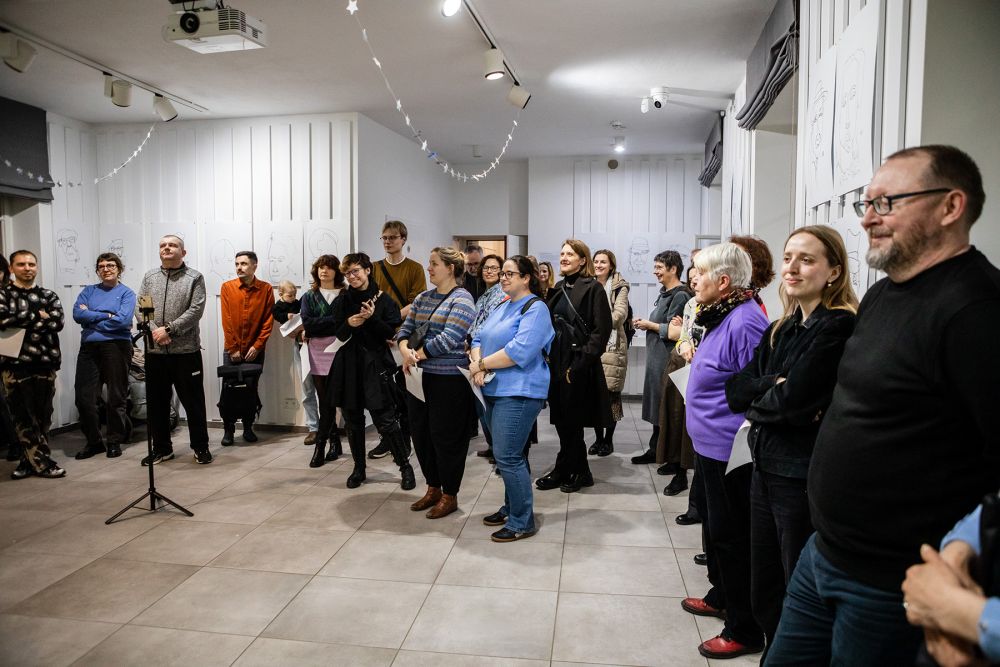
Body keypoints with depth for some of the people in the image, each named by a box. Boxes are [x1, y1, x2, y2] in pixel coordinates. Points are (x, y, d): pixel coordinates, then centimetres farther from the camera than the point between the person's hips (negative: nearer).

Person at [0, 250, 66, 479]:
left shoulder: (49, 296, 12)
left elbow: (57, 323, -5)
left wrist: (21, 321, -10)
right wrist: (38, 316, -8)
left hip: (45, 363, 2)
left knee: (43, 416, 7)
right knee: (23, 417, 0)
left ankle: (29, 460, 20)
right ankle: (42, 462, 6)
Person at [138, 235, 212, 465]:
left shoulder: (194, 278, 2)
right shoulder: (149, 277, 12)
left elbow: (196, 310, -9)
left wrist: (169, 329, -16)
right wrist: (155, 331, -11)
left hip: (186, 350, -3)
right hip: (154, 351, 4)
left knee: (193, 401, 3)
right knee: (157, 402, 11)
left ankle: (200, 446, 16)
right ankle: (162, 448, 24)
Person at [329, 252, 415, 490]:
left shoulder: (383, 299, -3)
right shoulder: (341, 301, 6)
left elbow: (392, 333, -6)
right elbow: (338, 335, 6)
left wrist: (372, 318, -20)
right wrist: (348, 324, -14)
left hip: (375, 365, -4)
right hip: (348, 366, 4)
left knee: (385, 421, -6)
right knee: (353, 421, 11)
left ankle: (405, 466, 10)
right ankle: (359, 468, 26)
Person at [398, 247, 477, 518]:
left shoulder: (461, 300, -10)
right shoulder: (423, 298, 13)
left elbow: (448, 339, -19)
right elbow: (406, 328, 9)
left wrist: (416, 355, -12)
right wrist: (405, 351, -12)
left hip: (449, 380, -7)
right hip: (420, 376, 7)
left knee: (446, 437, 3)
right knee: (420, 433, 13)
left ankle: (449, 495, 19)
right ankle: (433, 488, 31)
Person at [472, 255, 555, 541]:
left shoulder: (535, 308, -11)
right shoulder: (503, 306, 16)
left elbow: (520, 351, -23)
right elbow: (479, 338, 12)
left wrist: (482, 364, -14)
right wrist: (477, 364, -9)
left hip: (518, 392, -9)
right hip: (495, 390, 9)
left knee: (507, 456, -9)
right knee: (509, 454, 17)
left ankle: (522, 521, 3)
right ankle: (511, 507, 30)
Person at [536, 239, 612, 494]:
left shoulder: (593, 288, -8)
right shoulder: (558, 288, 14)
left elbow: (601, 329, -14)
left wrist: (580, 363, -19)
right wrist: (548, 356, 8)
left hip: (578, 364, -7)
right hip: (557, 361, 7)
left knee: (570, 420, 2)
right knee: (561, 419, 11)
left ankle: (563, 471, 17)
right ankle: (579, 473, 24)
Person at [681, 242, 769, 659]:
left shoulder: (744, 322, -23)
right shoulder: (722, 316, 10)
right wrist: (695, 358, 11)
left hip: (728, 451, -10)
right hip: (709, 444, 11)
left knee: (731, 536, 2)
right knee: (714, 527, 24)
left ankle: (744, 631, 18)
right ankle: (721, 597, 43)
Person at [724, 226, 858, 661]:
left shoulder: (839, 327, -14)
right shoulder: (780, 330, 11)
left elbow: (793, 400, -22)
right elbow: (736, 391, 3)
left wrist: (757, 404, -3)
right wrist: (776, 386, -13)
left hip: (804, 477, -8)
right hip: (766, 469, 8)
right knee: (764, 593, 19)